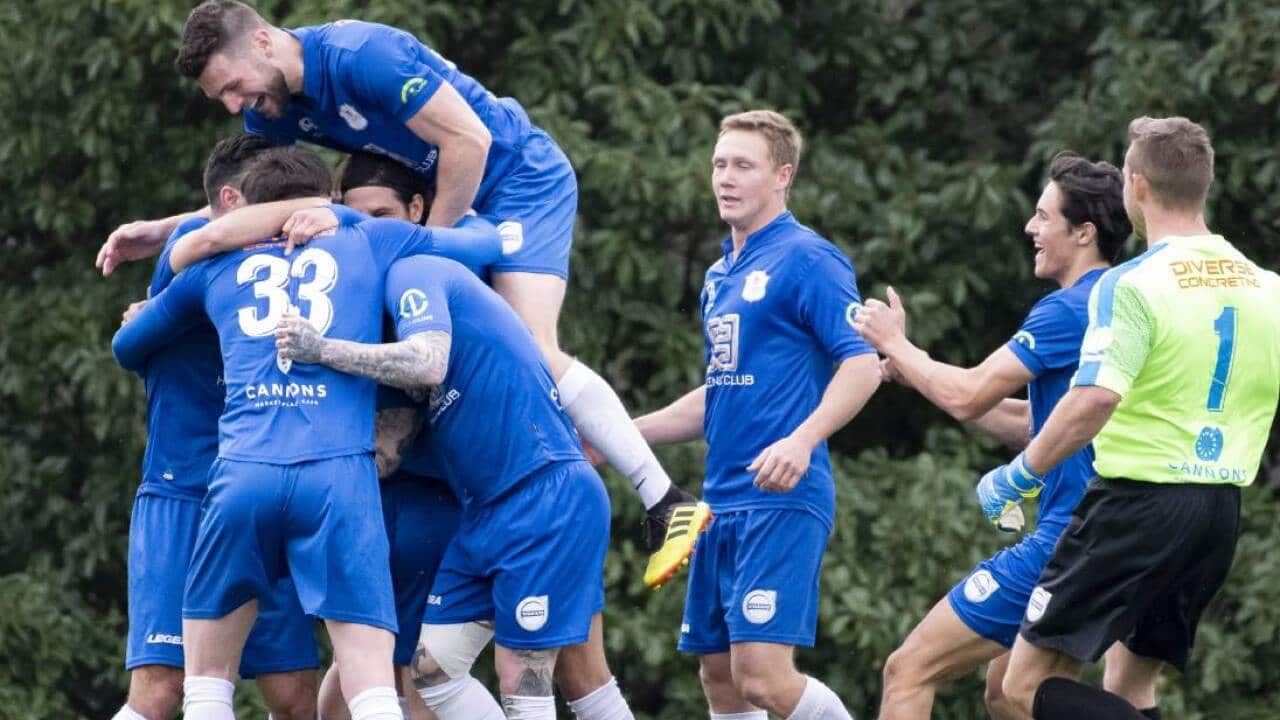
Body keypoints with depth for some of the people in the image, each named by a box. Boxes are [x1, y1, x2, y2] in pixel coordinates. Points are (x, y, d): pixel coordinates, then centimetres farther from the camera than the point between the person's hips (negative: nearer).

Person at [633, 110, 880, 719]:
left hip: (782, 500, -9)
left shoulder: (807, 259, -8)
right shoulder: (721, 274, 18)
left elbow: (862, 365, -15)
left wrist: (802, 441, -29)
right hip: (723, 502, 9)